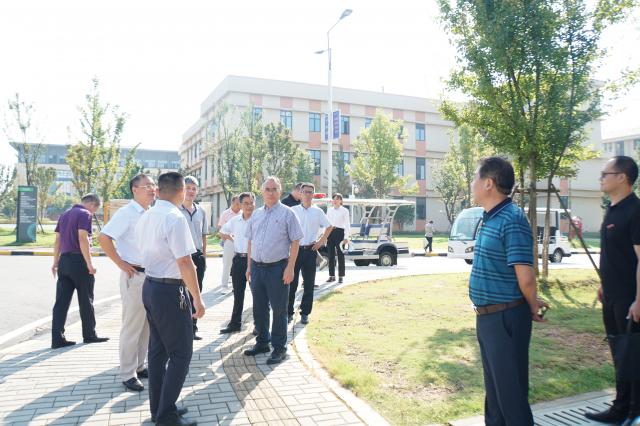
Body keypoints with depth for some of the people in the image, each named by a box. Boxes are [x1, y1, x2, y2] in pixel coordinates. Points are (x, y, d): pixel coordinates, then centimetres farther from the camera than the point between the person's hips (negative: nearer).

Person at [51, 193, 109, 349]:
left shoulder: (65, 215, 16)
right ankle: (89, 335, 17)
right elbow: (83, 239, -19)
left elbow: (58, 240, 17)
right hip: (79, 260, -7)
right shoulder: (85, 214, -10)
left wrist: (56, 262, 22)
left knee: (61, 302, 6)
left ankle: (57, 338, 5)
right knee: (85, 301, 6)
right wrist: (89, 263, -18)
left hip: (64, 260, 7)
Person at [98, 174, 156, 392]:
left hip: (152, 275, 8)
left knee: (147, 325, 16)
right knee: (132, 327, 1)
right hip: (134, 276, -7)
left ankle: (139, 366, 30)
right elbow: (103, 238, -18)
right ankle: (127, 374, 14)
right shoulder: (127, 213, -13)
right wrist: (121, 264, -15)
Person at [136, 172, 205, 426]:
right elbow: (185, 263, -21)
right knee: (180, 353, 1)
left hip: (149, 286, 9)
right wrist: (197, 299, -14)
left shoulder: (145, 217, 8)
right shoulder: (175, 218, -19)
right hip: (170, 291, -9)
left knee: (158, 349, 17)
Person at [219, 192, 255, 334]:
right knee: (238, 293, 13)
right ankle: (235, 323, 23)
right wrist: (232, 239, 10)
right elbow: (222, 231, 24)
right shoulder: (235, 221, 7)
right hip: (239, 259, 5)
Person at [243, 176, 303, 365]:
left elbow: (295, 242, -7)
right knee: (259, 308, 14)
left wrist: (290, 268, -13)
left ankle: (279, 348, 15)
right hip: (257, 267, 6)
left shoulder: (287, 213, -4)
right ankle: (262, 342, 30)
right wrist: (249, 266, 11)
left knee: (279, 310, 2)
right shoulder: (256, 214, 12)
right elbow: (250, 241, 16)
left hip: (277, 268, -5)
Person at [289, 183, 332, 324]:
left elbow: (329, 227, 12)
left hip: (310, 250, 1)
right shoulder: (293, 210, 2)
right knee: (291, 282, 1)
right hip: (295, 249, -1)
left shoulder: (318, 211, 4)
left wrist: (321, 241, 4)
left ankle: (305, 313, 15)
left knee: (309, 284, 5)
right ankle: (289, 312, 11)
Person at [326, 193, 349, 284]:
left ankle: (340, 276, 7)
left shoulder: (344, 211, 0)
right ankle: (332, 276, 16)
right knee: (330, 255, 6)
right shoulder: (329, 210, 12)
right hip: (330, 232, 4)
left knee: (340, 255, -1)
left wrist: (346, 237, -11)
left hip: (339, 232, -4)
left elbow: (347, 225, -3)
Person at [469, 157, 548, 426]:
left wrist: (532, 307, -6)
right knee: (494, 383, 22)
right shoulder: (489, 219, 8)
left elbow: (525, 276, -23)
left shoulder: (512, 220, -21)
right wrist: (532, 303, 13)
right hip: (486, 315, 9)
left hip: (505, 317, -9)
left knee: (510, 386, 4)